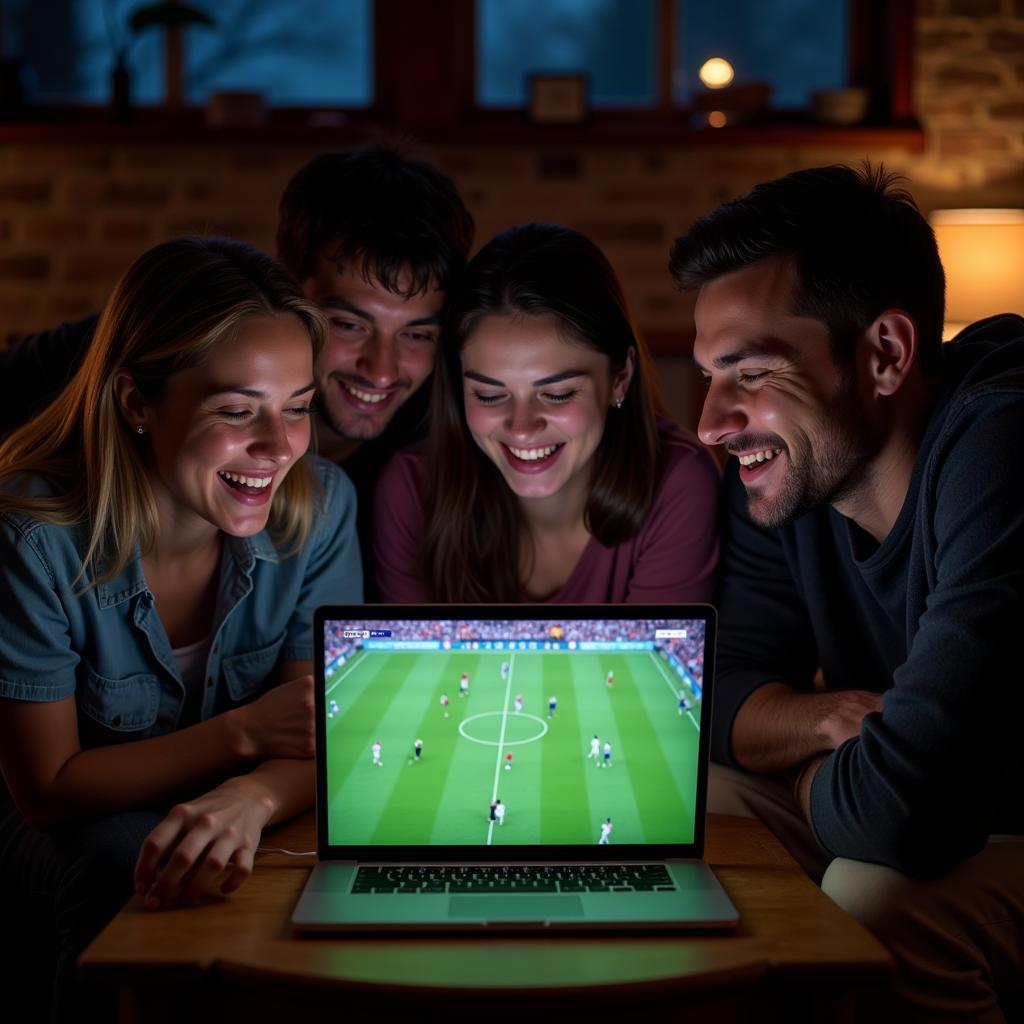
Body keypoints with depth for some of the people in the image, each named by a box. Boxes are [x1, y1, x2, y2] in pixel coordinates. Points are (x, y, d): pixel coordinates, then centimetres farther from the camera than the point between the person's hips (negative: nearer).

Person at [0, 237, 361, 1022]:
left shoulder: (321, 506, -14)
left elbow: (323, 742, -14)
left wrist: (252, 800, -39)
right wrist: (243, 734, -29)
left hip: (246, 821, 2)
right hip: (64, 831, -2)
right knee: (127, 859, -33)